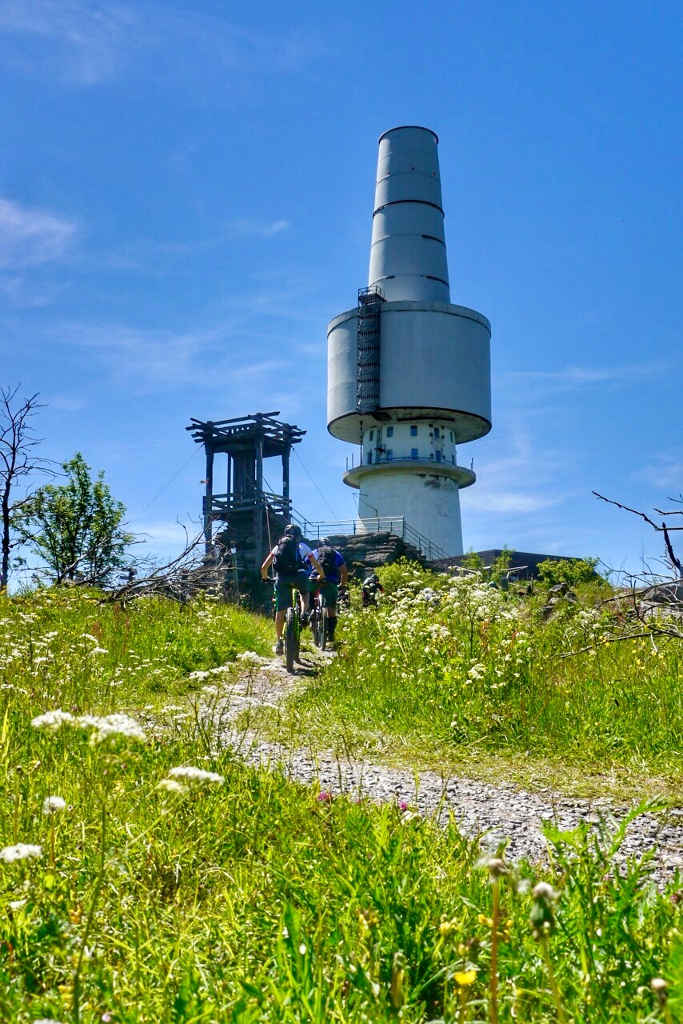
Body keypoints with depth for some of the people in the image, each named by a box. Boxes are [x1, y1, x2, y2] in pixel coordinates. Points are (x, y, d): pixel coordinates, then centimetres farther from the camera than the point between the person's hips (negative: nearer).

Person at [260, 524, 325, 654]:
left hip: (281, 579, 1)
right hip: (298, 576, -1)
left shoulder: (278, 547, 26)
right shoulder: (302, 546, 23)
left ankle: (278, 641, 8)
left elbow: (264, 567, 21)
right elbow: (318, 566, 22)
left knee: (280, 610, 8)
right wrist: (322, 577, 40)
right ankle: (304, 614, 6)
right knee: (306, 592, 31)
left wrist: (265, 578, 40)